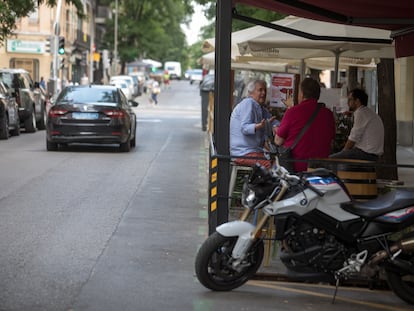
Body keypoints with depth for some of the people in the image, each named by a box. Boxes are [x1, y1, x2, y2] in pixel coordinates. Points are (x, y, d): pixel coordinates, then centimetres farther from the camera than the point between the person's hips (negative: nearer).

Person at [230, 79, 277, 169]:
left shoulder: (261, 108, 21)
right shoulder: (248, 103, -8)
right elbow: (244, 128, -18)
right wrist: (259, 126, -37)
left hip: (255, 150, 9)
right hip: (243, 153, -9)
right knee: (270, 165, -29)